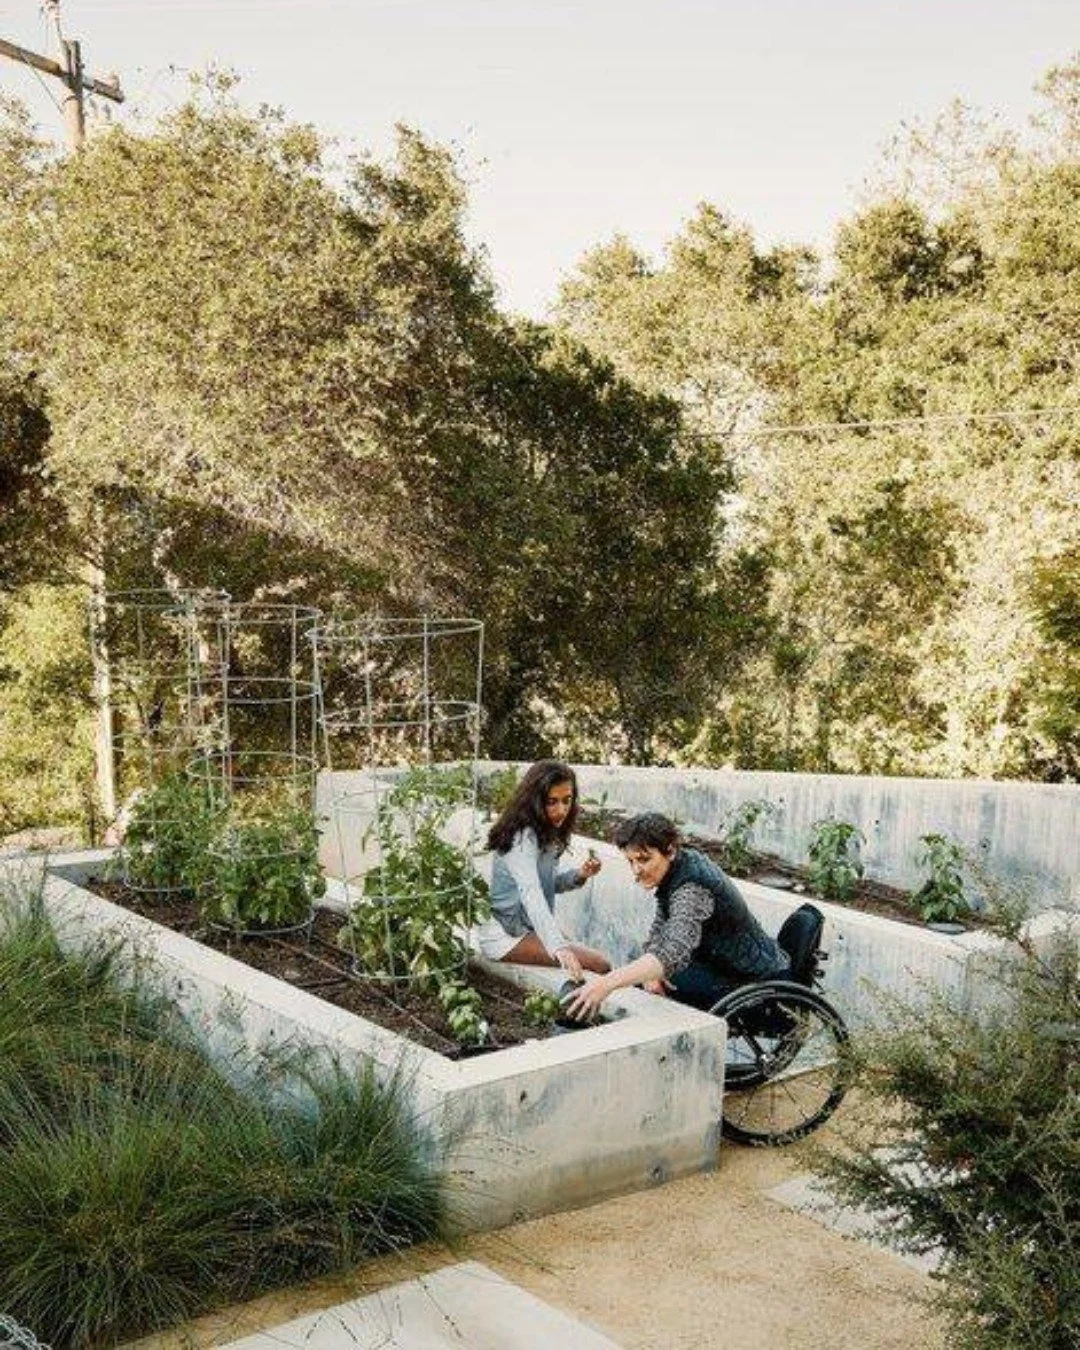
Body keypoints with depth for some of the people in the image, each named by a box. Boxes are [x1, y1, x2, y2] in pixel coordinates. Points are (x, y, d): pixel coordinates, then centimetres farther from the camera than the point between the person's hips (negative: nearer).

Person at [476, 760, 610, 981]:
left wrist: (578, 875, -4)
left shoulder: (548, 833, 4)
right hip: (507, 936, -10)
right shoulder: (523, 839, -24)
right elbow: (531, 895, -39)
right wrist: (559, 948, -52)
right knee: (600, 965, -17)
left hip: (530, 927, 10)